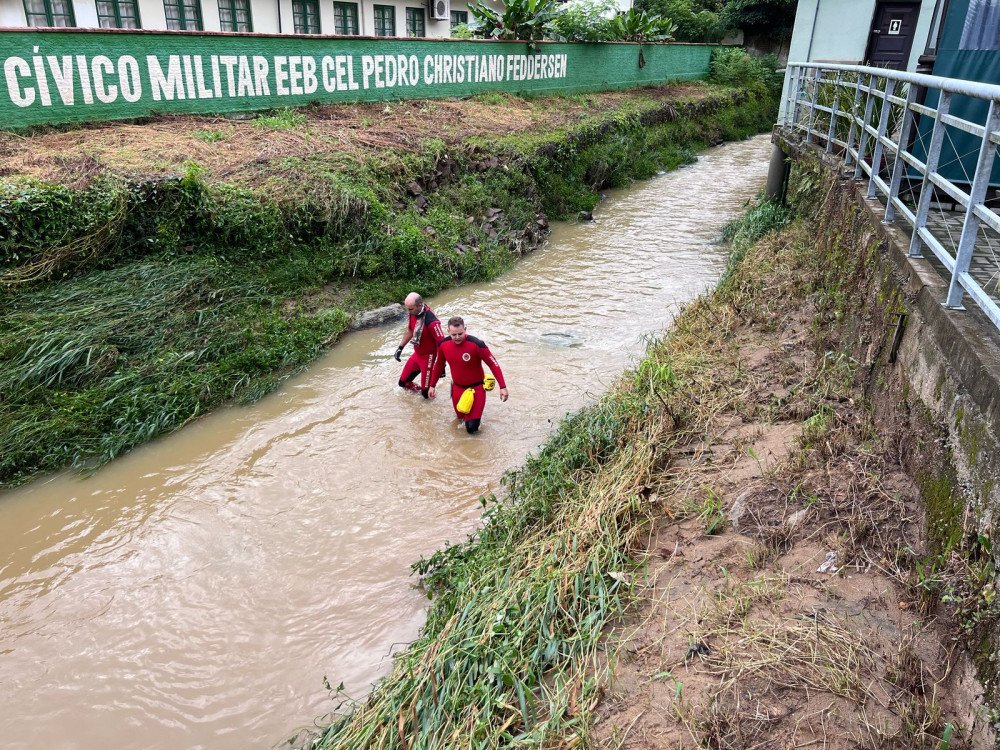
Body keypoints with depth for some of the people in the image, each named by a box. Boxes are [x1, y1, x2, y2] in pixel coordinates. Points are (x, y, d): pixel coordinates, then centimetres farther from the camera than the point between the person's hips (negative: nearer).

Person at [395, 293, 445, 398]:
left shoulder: (431, 321, -33)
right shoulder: (413, 312, -9)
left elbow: (441, 344, -25)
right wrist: (400, 348, 17)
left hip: (428, 357, -7)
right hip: (417, 353, 7)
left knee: (426, 393, -1)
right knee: (403, 382, 19)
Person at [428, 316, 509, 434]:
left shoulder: (476, 344, -27)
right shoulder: (443, 345, -11)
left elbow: (493, 364, -19)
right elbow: (439, 365, 8)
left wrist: (502, 387, -23)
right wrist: (432, 386, 14)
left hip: (476, 388, -4)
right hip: (457, 388, 5)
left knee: (471, 428, -7)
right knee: (460, 417, 21)